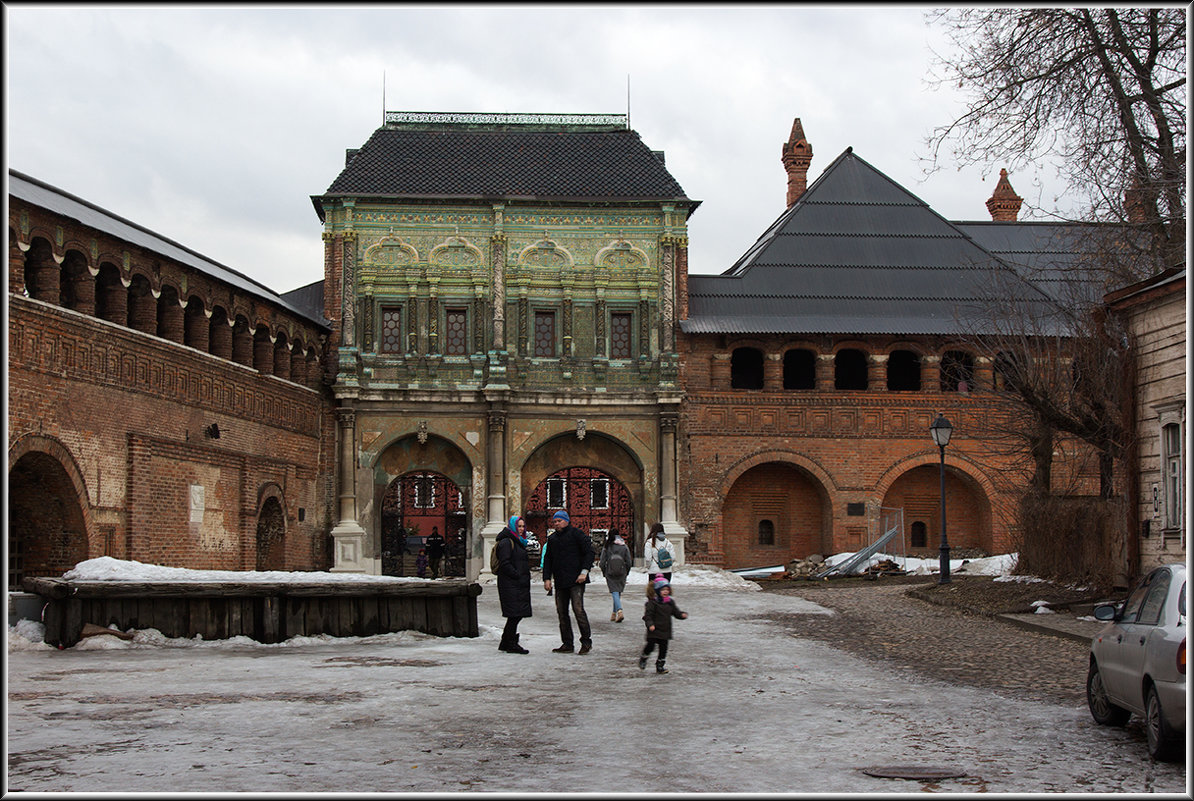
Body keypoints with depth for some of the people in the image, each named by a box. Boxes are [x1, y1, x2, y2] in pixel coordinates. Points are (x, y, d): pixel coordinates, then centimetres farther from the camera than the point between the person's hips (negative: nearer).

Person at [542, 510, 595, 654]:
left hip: (576, 580, -7)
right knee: (562, 612, 5)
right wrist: (547, 578, 8)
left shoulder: (577, 534, -1)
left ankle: (586, 641, -4)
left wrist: (584, 572, -14)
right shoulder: (552, 539, 17)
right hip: (560, 582, 7)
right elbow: (548, 560, 20)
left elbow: (589, 553, -5)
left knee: (578, 609, -13)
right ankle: (567, 644, 10)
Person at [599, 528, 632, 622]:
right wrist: (626, 573, 14)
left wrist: (604, 573, 11)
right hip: (622, 574, 2)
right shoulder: (624, 547, -2)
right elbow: (628, 562, 0)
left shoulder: (606, 548, -7)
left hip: (610, 574, -2)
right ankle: (614, 613, 25)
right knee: (618, 593, 16)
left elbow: (602, 563, -4)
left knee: (614, 592, -4)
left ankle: (619, 611, -25)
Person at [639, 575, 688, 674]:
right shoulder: (652, 602, -11)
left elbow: (676, 612, 13)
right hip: (654, 629, -5)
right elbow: (648, 614, -13)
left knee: (663, 648, 7)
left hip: (665, 630, 5)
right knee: (650, 646, -4)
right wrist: (650, 624, -26)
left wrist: (682, 615, -8)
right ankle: (643, 658, 24)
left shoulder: (670, 602, 8)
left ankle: (660, 666, 18)